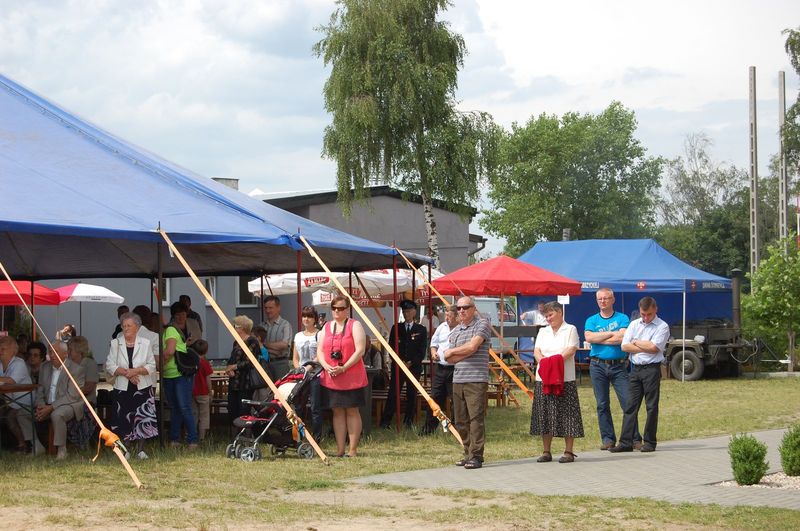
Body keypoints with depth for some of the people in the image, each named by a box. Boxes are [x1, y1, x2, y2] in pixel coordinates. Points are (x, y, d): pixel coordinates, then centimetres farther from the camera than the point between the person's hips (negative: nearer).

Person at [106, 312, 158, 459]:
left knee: (143, 419, -3)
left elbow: (151, 366, -1)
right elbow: (109, 366, -1)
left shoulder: (145, 343, 4)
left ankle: (140, 449, 9)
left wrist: (135, 371, -16)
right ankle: (125, 450, 12)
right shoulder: (115, 343, 6)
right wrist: (125, 372, -15)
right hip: (122, 389, 0)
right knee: (123, 420, 0)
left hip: (142, 388, 0)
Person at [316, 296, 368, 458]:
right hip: (330, 377, 5)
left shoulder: (354, 325, -2)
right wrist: (326, 366, -9)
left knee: (352, 411, 0)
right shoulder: (326, 327, 14)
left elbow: (360, 350, -11)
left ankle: (353, 449, 3)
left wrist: (343, 368, -18)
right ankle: (340, 449, 8)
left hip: (351, 377, -5)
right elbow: (320, 351, 11)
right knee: (337, 412, 6)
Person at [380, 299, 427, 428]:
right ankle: (385, 421, -7)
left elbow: (422, 350, 1)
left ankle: (408, 422, 8)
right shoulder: (396, 328, 11)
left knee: (411, 395, 2)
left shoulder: (421, 330, 6)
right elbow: (391, 347, 6)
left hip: (414, 367, 0)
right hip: (398, 367, 0)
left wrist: (411, 363, -9)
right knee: (393, 394, -5)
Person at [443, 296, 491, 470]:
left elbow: (472, 346, -14)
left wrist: (452, 352, 1)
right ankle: (468, 454, 17)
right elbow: (449, 359, 9)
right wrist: (466, 353, -8)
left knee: (476, 418, -10)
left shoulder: (482, 325, -1)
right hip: (458, 379, 7)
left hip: (476, 379, -7)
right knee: (460, 421, 8)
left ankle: (476, 456, -9)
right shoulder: (455, 331, 17)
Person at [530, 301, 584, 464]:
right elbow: (536, 351, 7)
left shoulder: (570, 330, 3)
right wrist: (543, 361, -14)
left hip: (565, 379, -5)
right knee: (545, 415, 5)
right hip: (543, 379, 5)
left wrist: (554, 361, -21)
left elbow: (571, 350, -9)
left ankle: (568, 452, -1)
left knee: (566, 414, -5)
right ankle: (546, 452, 11)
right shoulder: (543, 332, 18)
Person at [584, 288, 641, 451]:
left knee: (628, 402, -6)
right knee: (602, 405, 4)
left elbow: (622, 338, -12)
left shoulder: (622, 318, 5)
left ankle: (635, 438, -2)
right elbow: (588, 337, -8)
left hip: (618, 365, -2)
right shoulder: (591, 320, 11)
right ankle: (607, 438, 11)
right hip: (598, 365, 2)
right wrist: (611, 334, -9)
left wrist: (599, 338, -6)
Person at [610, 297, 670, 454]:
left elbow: (654, 348, -13)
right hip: (635, 368, 4)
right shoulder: (634, 324, 14)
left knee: (652, 406, 0)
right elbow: (625, 346, 4)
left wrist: (636, 342, 0)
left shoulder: (662, 327, 0)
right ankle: (626, 442, 0)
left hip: (651, 369, -4)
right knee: (631, 405, 1)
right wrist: (645, 347, -5)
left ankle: (649, 442, 5)